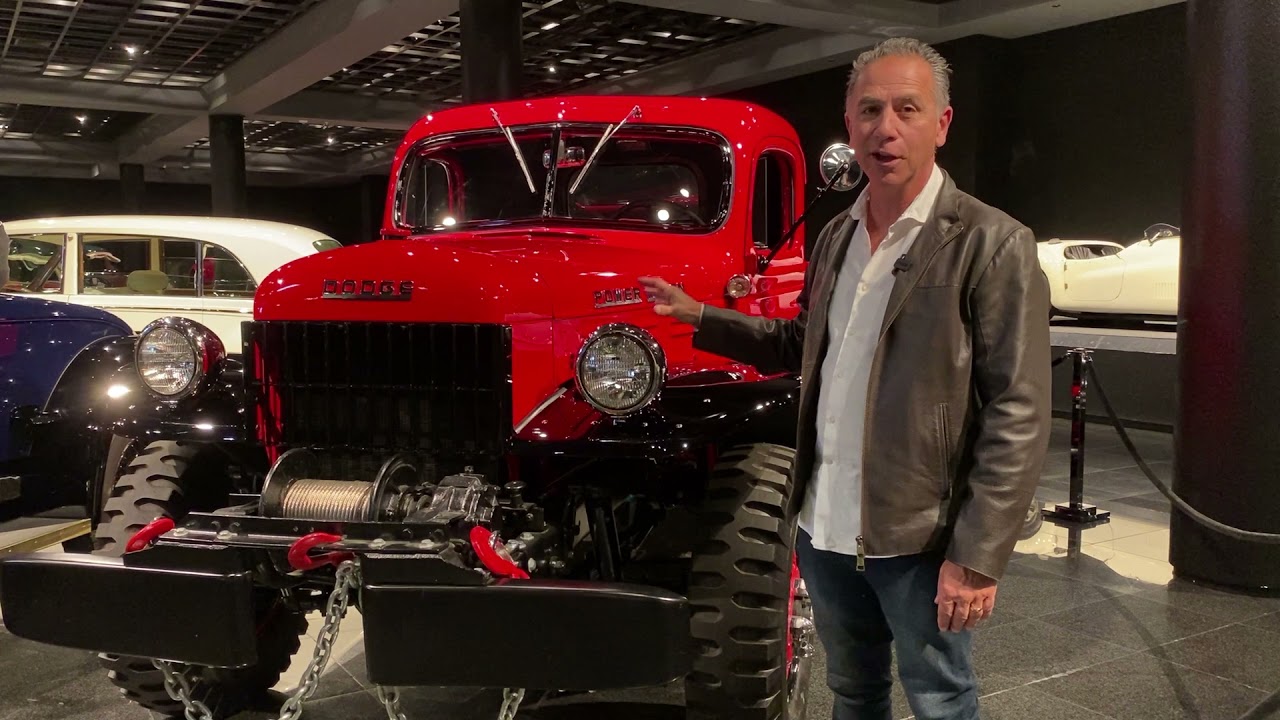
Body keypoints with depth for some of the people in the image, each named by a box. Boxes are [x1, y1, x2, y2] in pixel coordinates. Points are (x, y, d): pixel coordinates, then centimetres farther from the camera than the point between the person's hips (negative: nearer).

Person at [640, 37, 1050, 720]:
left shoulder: (992, 244, -12)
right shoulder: (835, 236, 8)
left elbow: (1018, 415, -15)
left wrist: (977, 557, -19)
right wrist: (697, 316, 14)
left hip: (919, 538, -5)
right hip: (824, 527, 6)